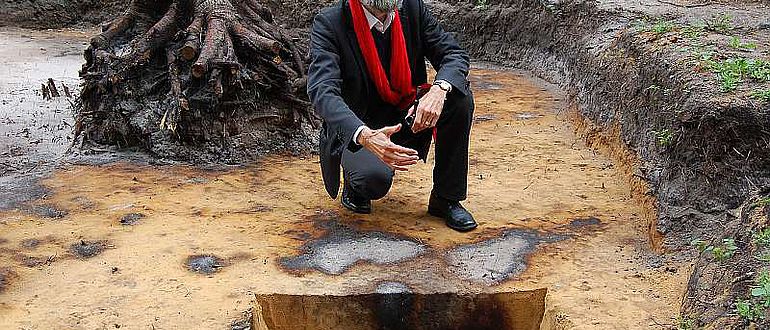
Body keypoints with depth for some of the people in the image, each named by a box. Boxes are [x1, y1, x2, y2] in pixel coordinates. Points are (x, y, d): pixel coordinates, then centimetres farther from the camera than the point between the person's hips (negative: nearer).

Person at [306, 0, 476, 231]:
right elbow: (322, 92, -31)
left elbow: (455, 53, -5)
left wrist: (438, 89, -30)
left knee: (459, 95, -19)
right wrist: (365, 136, -49)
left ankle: (447, 199, -6)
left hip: (406, 121, 5)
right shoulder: (329, 24, -18)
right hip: (354, 131, -4)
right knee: (375, 177, -34)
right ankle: (355, 185, 7)